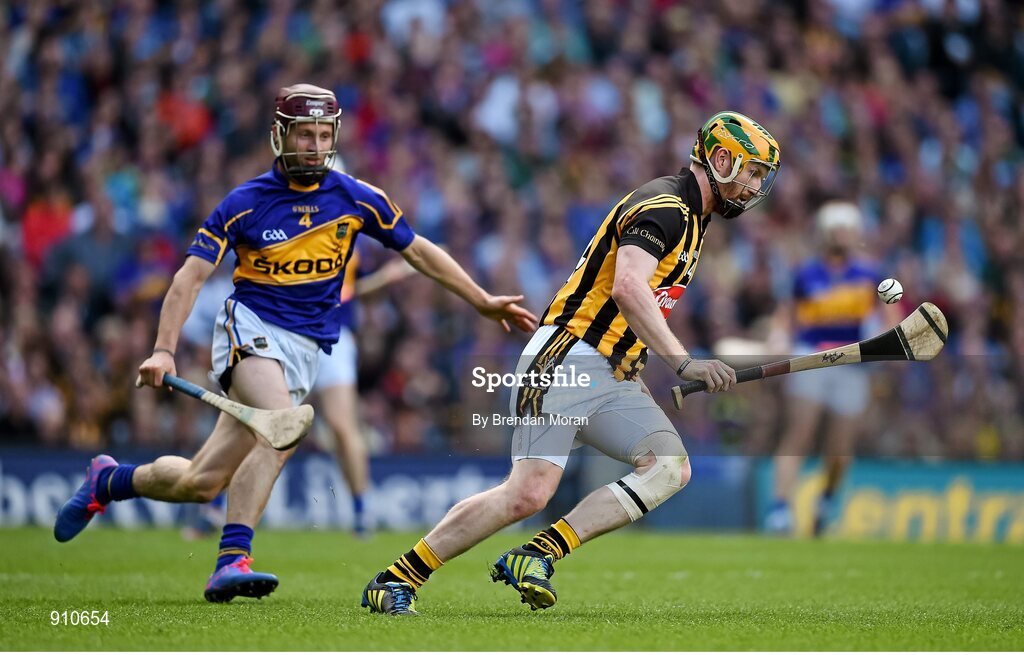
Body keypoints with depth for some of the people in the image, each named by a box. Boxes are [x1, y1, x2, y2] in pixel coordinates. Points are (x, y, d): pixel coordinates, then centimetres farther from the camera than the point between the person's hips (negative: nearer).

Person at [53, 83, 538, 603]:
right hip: (251, 326, -3)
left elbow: (418, 251, 16)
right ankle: (232, 560, -31)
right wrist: (164, 350, -16)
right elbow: (191, 275, -4)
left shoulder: (356, 199, 4)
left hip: (304, 351, 3)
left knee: (201, 483, -6)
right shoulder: (245, 203, -3)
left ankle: (109, 480, 17)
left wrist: (483, 302, 15)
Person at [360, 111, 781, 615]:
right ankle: (395, 579, -6)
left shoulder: (693, 219, 21)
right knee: (529, 493, -18)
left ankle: (536, 556, -18)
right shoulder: (663, 205, -11)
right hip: (566, 363, -9)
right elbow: (627, 289, -28)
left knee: (670, 468, -14)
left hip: (614, 382, 9)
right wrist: (681, 361, -32)